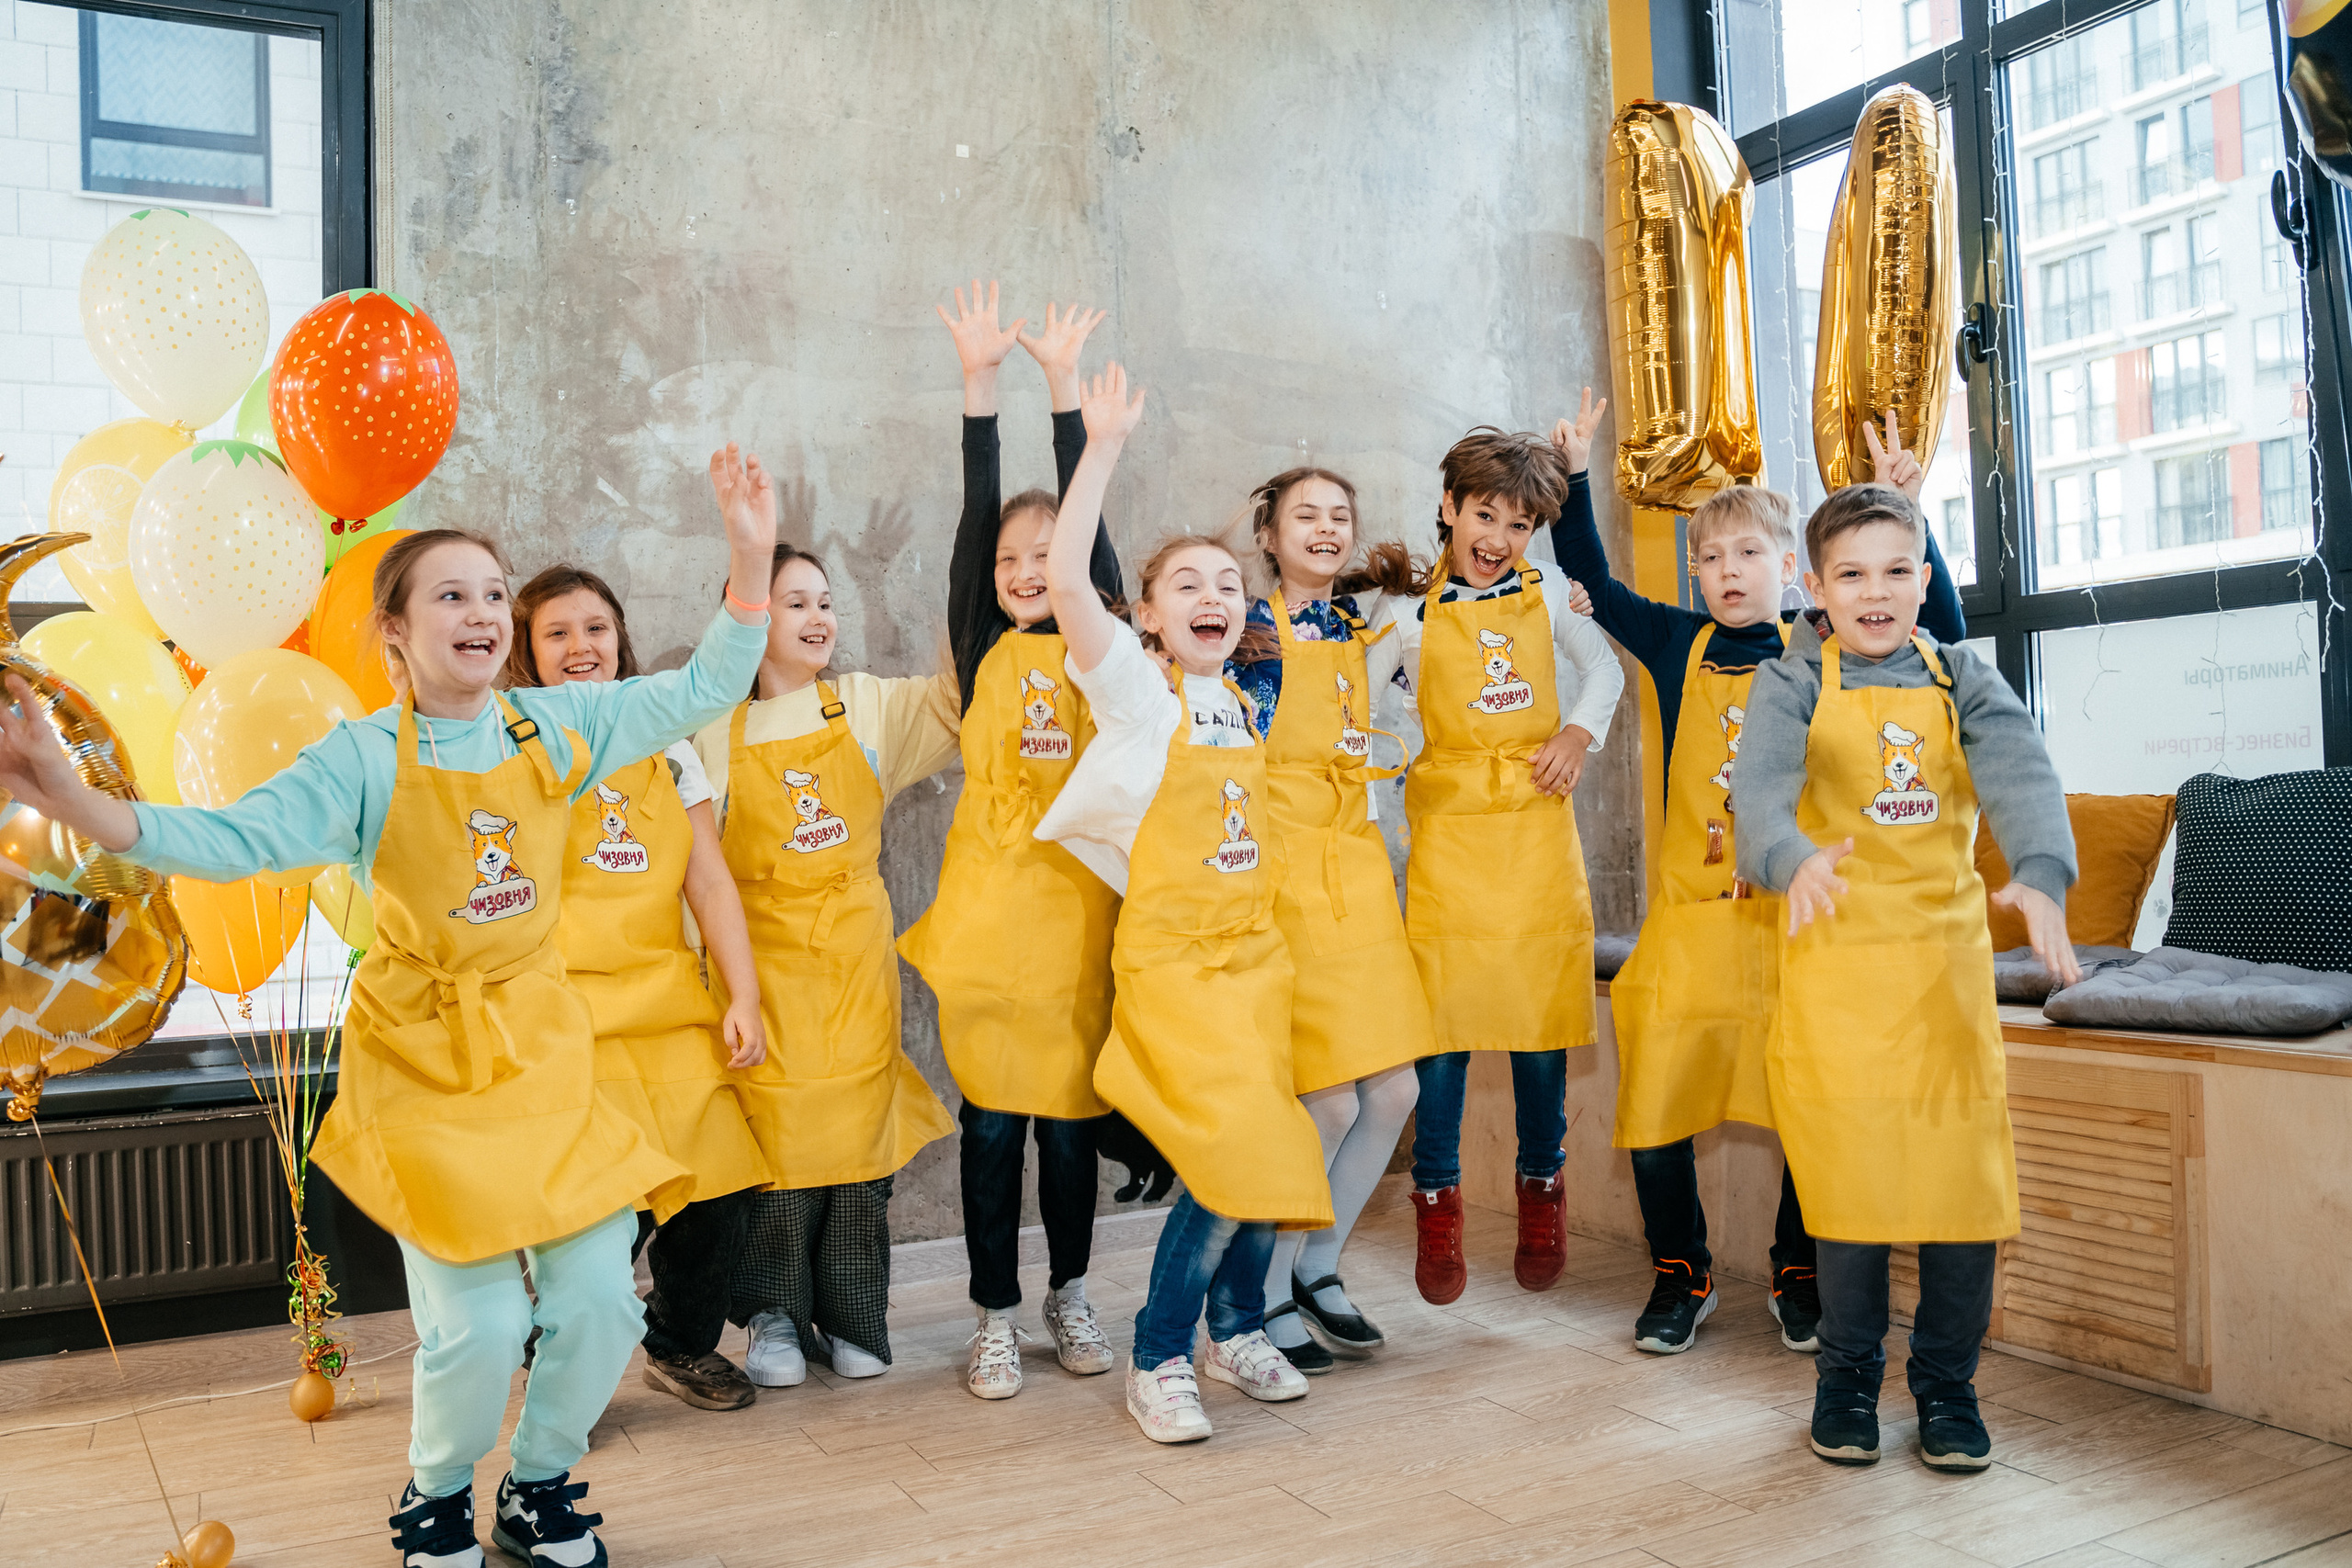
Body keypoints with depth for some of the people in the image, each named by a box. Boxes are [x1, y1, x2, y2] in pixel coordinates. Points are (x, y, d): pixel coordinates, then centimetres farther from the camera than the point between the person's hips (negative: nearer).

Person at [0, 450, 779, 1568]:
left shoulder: (556, 725, 0)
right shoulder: (365, 760, -9)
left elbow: (702, 690, 3)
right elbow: (234, 840, -20)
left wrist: (750, 557, -7)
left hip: (541, 1042, 3)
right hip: (423, 1054, -3)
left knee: (599, 1301, 0)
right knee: (479, 1325, -7)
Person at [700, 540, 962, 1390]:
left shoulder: (870, 705, 7)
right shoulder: (717, 730, 2)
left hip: (856, 953, 2)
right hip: (764, 956, -2)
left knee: (860, 1122, 3)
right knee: (774, 1128, -2)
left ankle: (850, 1317, 18)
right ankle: (775, 1316, 16)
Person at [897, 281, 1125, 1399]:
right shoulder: (985, 649, 5)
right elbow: (978, 509, -1)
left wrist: (1064, 382, -1)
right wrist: (979, 380, -5)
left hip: (1078, 902, 0)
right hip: (987, 906, 0)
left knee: (1070, 1114, 9)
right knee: (989, 1118, 6)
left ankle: (1068, 1293, 29)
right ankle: (995, 1316, 20)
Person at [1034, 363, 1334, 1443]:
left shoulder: (1241, 704, 11)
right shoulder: (1135, 690, -6)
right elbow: (1064, 578, -23)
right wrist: (1105, 447, -22)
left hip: (1256, 951, 6)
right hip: (1173, 954, -6)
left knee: (1266, 1150, 7)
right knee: (1232, 1152, -14)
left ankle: (1237, 1331, 29)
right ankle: (1157, 1362, 4)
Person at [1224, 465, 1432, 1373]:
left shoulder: (1367, 629, 16)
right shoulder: (1245, 627, -3)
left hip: (1356, 866, 6)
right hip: (1280, 870, -6)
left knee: (1393, 1089, 3)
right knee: (1330, 1101, -8)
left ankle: (1319, 1267, 22)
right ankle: (1268, 1296, 10)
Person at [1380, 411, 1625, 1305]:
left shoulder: (1546, 595, 9)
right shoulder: (1411, 616, 3)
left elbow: (1605, 672, 20)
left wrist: (1581, 731, 4)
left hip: (1538, 825, 2)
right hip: (1448, 828, -2)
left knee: (1541, 1013, 5)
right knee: (1441, 1018, -3)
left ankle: (1541, 1190, 24)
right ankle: (1437, 1202, 14)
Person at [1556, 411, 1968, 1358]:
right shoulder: (1676, 645, 7)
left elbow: (1942, 628, -4)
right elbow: (1590, 580, 12)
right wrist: (1575, 476, 6)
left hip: (1792, 909, -1)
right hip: (1691, 908, 2)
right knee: (1654, 1096, 0)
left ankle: (1798, 1276, 24)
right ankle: (1681, 1276, 20)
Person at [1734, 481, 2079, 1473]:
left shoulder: (1964, 682, 7)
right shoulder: (1793, 684, 0)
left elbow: (2020, 777, -12)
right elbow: (1762, 782, -19)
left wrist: (2041, 876, -32)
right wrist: (1794, 859, -42)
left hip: (1948, 957, 2)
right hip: (1835, 956, -2)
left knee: (1964, 1173, 1)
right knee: (1848, 1175, 2)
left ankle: (1946, 1383, 21)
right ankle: (1848, 1377, 23)